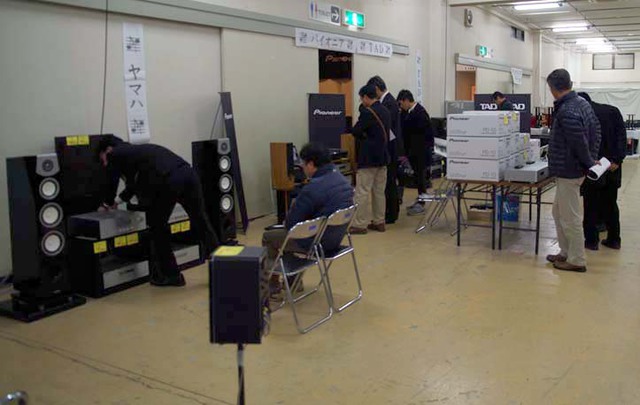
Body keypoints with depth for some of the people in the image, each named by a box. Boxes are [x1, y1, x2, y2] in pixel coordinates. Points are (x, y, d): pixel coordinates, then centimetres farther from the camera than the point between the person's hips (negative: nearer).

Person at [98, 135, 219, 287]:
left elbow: (112, 184, 25)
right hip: (187, 172, 7)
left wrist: (107, 204, 43)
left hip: (167, 181, -7)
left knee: (157, 226, 13)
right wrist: (117, 200, 59)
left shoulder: (115, 154, 17)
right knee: (201, 222, 14)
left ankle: (170, 274, 20)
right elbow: (135, 183, 49)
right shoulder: (136, 150, 39)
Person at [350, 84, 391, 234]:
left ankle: (360, 224, 0)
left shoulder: (367, 112, -17)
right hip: (383, 156, 9)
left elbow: (355, 131, -14)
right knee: (379, 191, 13)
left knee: (362, 192, -3)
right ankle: (379, 222, 19)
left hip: (368, 159, -9)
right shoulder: (385, 111, 10)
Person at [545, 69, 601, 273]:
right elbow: (596, 130, 14)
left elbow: (580, 143, -23)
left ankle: (576, 260, 13)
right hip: (575, 168, 10)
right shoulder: (582, 102, 7)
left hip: (568, 170, -10)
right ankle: (566, 253, 29)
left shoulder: (566, 112, -24)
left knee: (570, 218, 1)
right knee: (559, 211, 20)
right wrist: (592, 159, 14)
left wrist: (590, 163, -7)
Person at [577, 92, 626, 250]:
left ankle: (591, 240, 10)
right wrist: (617, 159, -8)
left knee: (591, 206, 6)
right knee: (610, 204, 15)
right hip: (612, 166, 4)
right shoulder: (612, 111, 6)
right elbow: (622, 136, -3)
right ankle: (614, 239, 20)